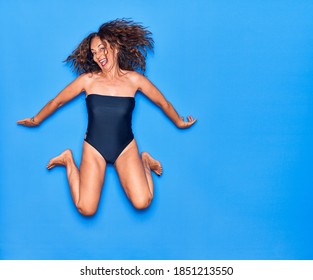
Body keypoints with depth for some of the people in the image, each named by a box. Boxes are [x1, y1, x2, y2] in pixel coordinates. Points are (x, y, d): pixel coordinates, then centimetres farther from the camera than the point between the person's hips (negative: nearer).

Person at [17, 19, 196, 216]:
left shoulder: (134, 78, -3)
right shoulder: (88, 79, -3)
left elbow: (163, 103, 11)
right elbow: (56, 102, 10)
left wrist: (179, 122, 22)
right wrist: (36, 120, 21)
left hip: (126, 147, 0)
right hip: (94, 147, 0)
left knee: (142, 203, -17)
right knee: (86, 209, -12)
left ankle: (144, 162, 14)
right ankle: (69, 161, 14)